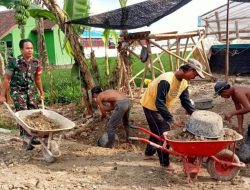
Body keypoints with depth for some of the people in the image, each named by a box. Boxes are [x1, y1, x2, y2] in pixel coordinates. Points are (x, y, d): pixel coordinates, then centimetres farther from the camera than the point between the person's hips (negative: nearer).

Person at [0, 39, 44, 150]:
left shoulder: (36, 63, 0)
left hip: (31, 91, 5)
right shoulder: (14, 62, -12)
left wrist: (42, 93, 17)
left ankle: (31, 137, 18)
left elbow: (37, 79, 13)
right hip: (18, 92, -4)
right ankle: (26, 140, -8)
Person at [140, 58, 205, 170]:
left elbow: (186, 102, 1)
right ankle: (165, 162, 9)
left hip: (162, 107, 8)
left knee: (158, 131, 19)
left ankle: (149, 153, 38)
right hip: (151, 106, -8)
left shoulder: (183, 83, -7)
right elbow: (159, 103, -38)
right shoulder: (166, 80, -35)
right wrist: (172, 120, -39)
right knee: (162, 134, -4)